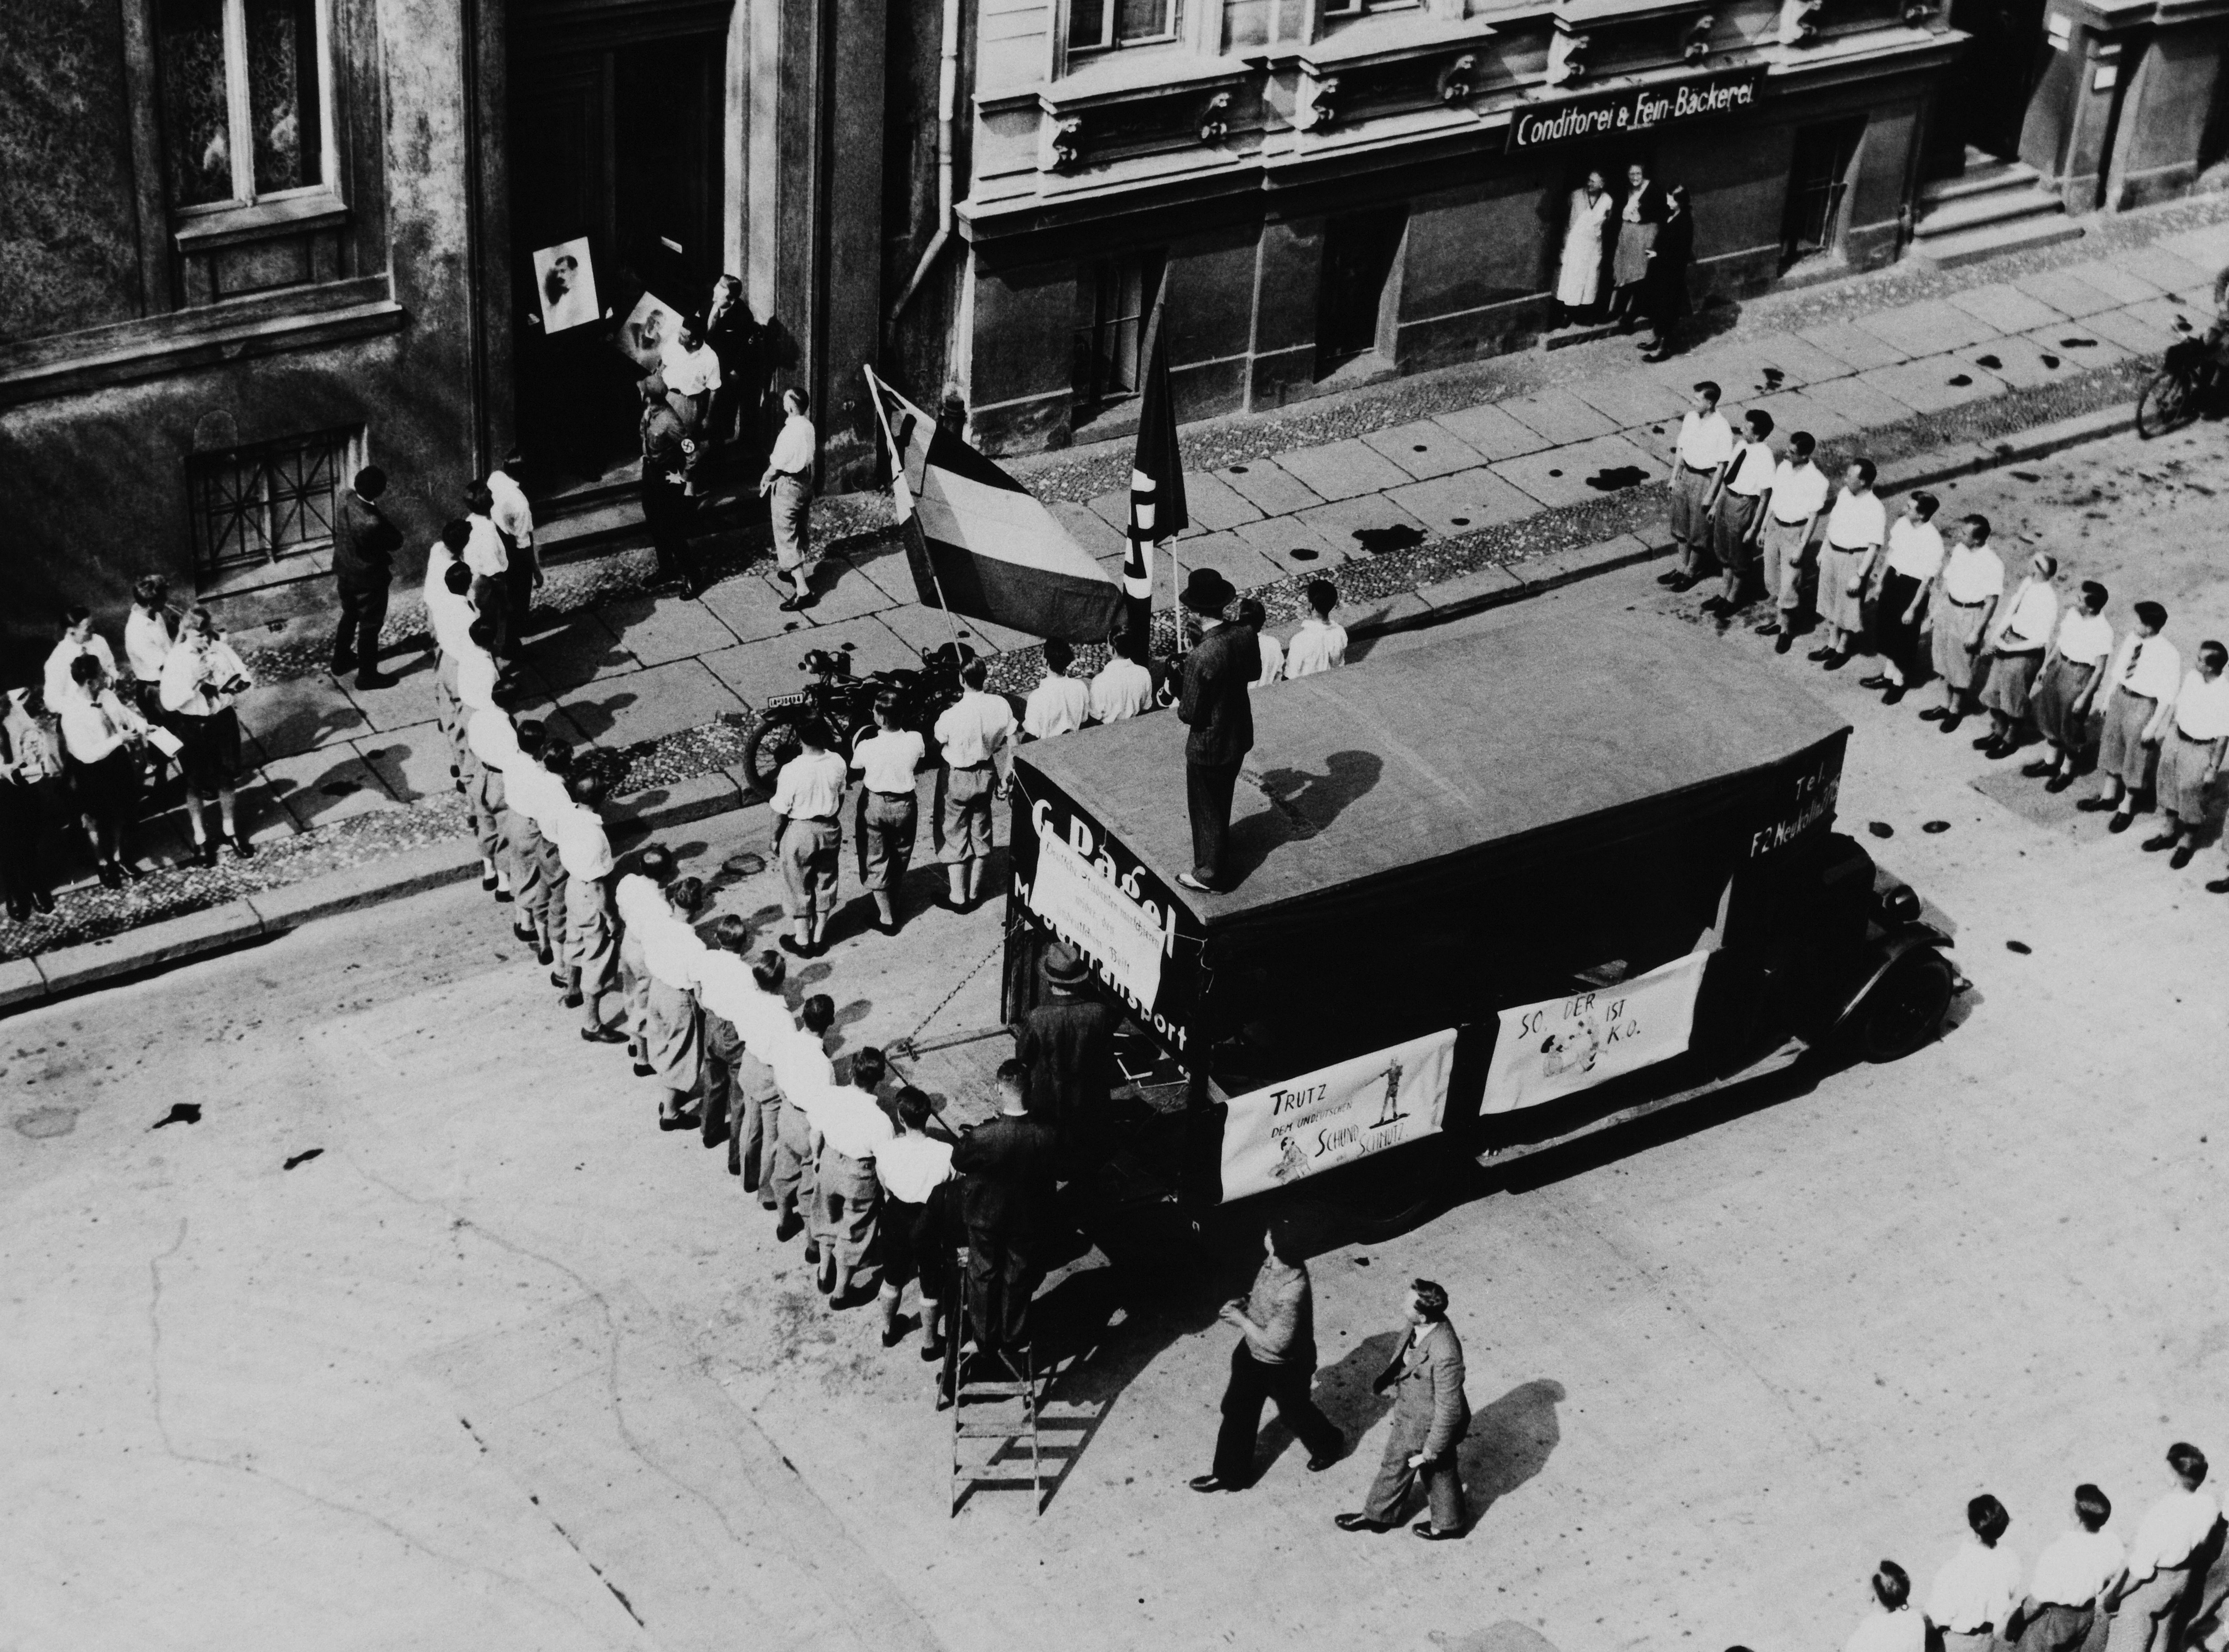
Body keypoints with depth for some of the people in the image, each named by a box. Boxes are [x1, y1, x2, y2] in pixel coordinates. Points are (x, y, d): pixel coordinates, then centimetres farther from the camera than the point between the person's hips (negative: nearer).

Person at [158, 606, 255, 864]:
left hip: (223, 721, 2)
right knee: (195, 785, 14)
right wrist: (193, 682, -30)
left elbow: (248, 680, -3)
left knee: (227, 780, 18)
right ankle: (201, 839, 32)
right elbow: (169, 702, -20)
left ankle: (230, 831, 39)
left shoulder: (222, 649, -9)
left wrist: (236, 684, -26)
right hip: (191, 727, -2)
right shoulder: (176, 660, -16)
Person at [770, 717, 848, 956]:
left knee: (799, 889, 14)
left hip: (800, 831, -4)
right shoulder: (837, 763, -12)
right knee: (825, 885, 20)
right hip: (830, 829, 4)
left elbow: (781, 811, -16)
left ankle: (802, 941, 28)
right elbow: (840, 797, 4)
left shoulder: (792, 771, -26)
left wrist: (775, 839, -1)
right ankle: (818, 939, 33)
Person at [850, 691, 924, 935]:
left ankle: (886, 919, 18)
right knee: (900, 858, 24)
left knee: (876, 862, 13)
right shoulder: (915, 741, -18)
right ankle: (893, 903, 42)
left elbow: (856, 774, -7)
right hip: (905, 804, 3)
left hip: (875, 805, -3)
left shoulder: (867, 747, -25)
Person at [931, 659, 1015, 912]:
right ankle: (974, 893, 35)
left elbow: (938, 741, -9)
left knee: (954, 837, 14)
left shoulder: (951, 715, -29)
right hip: (987, 775, 4)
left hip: (957, 778, -4)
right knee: (980, 834, 21)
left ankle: (957, 898, 23)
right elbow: (1008, 747, -6)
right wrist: (1003, 780, 8)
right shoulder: (1001, 706, -17)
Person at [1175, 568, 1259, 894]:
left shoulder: (1200, 659, -35)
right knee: (1224, 795, 31)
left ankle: (1209, 873, 32)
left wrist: (1178, 704, -5)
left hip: (1209, 746, -6)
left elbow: (1191, 714, -25)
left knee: (1205, 807, 16)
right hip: (1240, 735, 6)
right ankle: (1221, 840, 55)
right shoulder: (1245, 637, -15)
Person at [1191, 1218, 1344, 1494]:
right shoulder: (1273, 1264, -15)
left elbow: (1276, 1343, -32)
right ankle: (1230, 1474, 37)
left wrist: (1240, 1319, -24)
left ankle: (1328, 1446, 53)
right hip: (1254, 1353, 8)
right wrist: (1245, 1301, -8)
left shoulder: (1293, 1292, -41)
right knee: (1237, 1410, 18)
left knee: (1294, 1412, 22)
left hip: (1284, 1366, -8)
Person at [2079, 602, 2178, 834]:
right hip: (2120, 695, 7)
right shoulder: (2130, 641, -6)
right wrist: (2108, 699, 14)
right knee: (2111, 745, 22)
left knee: (2136, 756, 11)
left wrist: (2153, 726, -16)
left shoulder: (2169, 655, -24)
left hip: (2143, 704, -7)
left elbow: (2167, 697, -18)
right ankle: (2108, 796, 43)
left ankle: (2126, 808, 30)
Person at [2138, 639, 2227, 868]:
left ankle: (2187, 843, 32)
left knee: (2190, 792, 9)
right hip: (2176, 738, 6)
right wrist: (2157, 730, 16)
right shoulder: (2192, 678, -8)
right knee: (2169, 785, 19)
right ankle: (2171, 833, 40)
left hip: (2200, 749, -6)